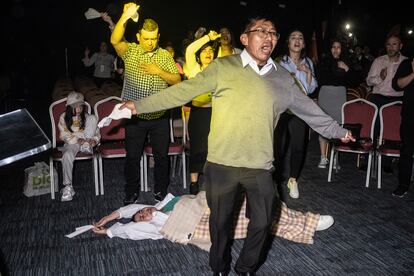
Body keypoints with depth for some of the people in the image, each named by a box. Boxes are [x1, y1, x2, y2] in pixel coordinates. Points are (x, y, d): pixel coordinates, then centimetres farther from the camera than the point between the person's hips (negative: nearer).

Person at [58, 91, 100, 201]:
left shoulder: (87, 117, 11)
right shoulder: (64, 117, 8)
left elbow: (97, 133, 10)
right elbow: (64, 135, -1)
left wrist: (94, 140, -14)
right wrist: (77, 140, -17)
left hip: (86, 142, 2)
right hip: (71, 143, -2)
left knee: (93, 118, -17)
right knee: (67, 155, -37)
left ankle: (86, 146, -12)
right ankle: (68, 186, -32)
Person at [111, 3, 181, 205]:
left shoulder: (165, 56, 3)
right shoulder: (130, 51, -4)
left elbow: (177, 81, 0)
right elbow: (115, 41, -24)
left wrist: (159, 71, -15)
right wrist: (125, 17, -37)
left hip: (160, 117, 2)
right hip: (135, 117, -2)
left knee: (161, 156, 11)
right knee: (132, 157, 9)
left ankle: (161, 191, 29)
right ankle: (131, 192, 27)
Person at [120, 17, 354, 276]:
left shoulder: (283, 78, 5)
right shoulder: (223, 67, -7)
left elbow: (309, 109, 16)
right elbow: (183, 91, -8)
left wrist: (339, 131, 24)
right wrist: (141, 105, -9)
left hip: (260, 166, 3)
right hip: (222, 164, -3)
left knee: (262, 222, 13)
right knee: (221, 222, 13)